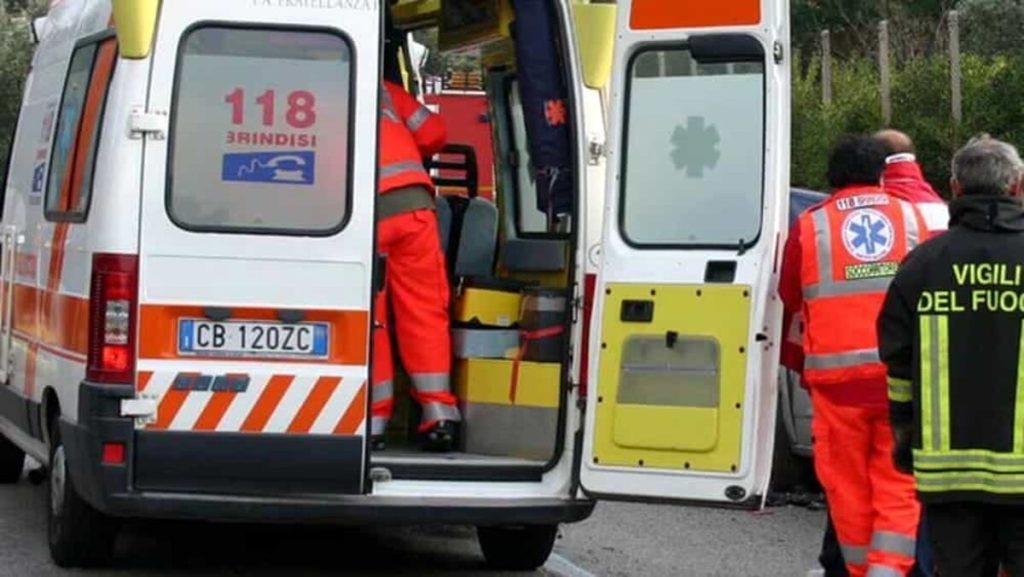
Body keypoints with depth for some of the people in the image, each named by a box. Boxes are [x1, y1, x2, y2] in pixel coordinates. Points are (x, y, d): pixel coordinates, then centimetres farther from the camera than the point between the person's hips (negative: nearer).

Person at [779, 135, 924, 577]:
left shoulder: (810, 226, 4)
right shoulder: (912, 217, 9)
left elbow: (790, 298, 14)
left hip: (837, 375, -1)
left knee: (848, 486, 9)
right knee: (899, 486, 3)